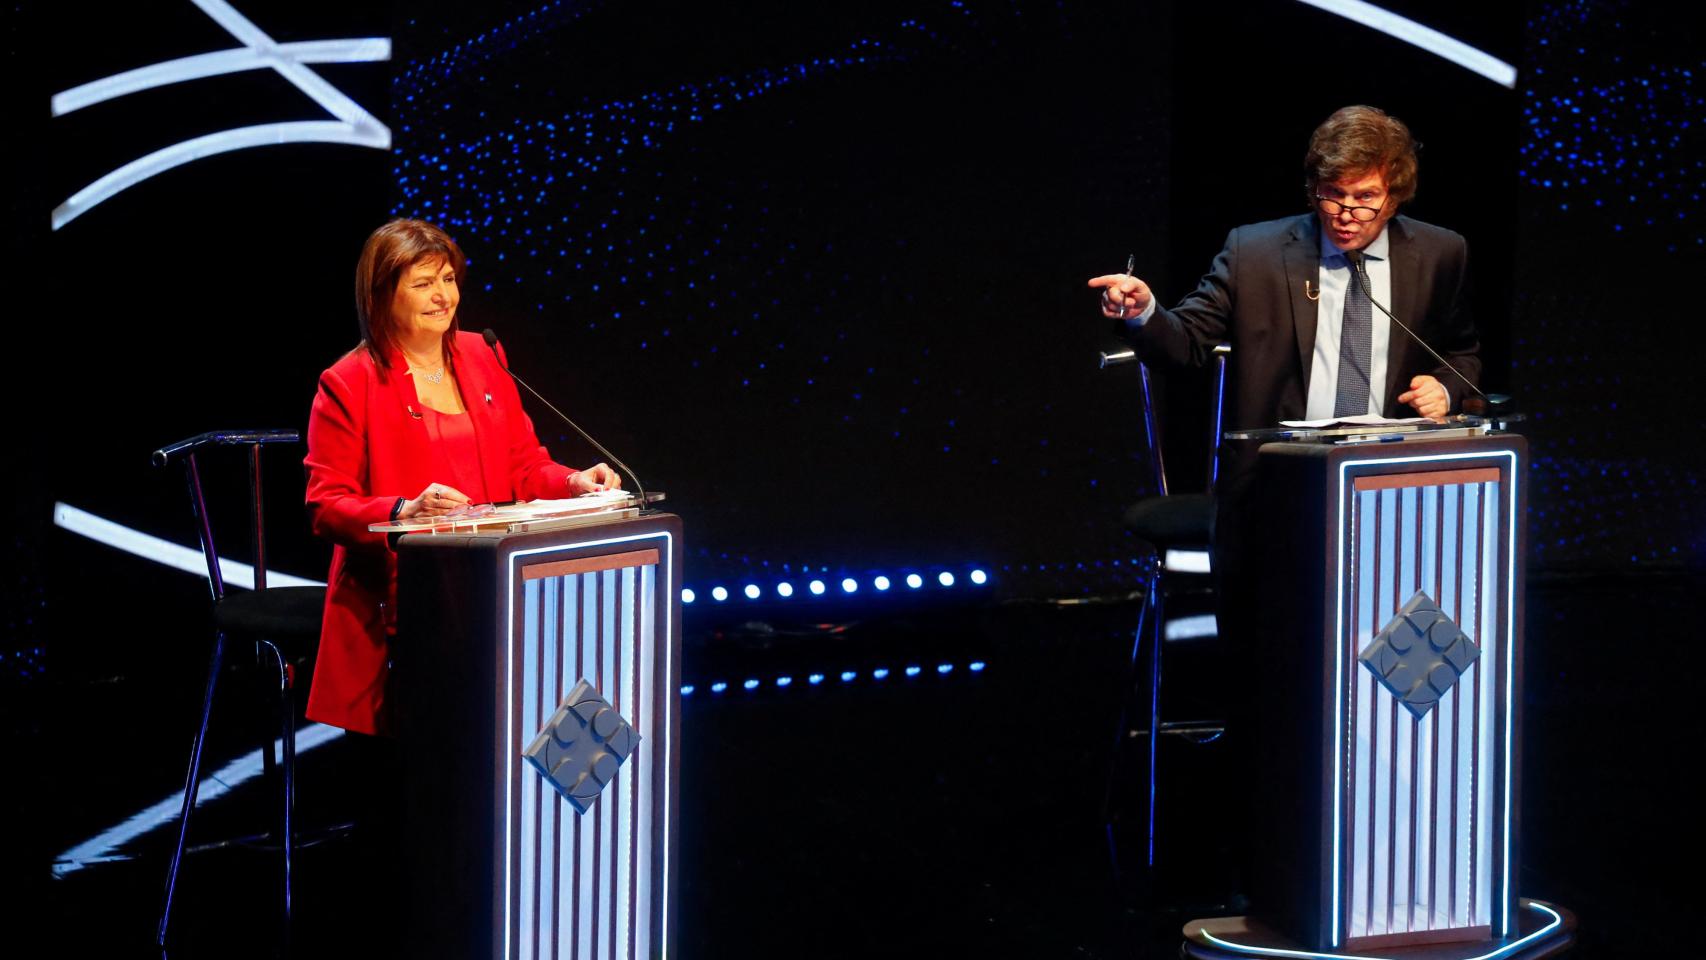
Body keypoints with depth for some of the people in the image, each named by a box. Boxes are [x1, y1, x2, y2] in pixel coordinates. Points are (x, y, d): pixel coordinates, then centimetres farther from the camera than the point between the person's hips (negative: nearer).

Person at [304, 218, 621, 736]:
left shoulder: (484, 359, 14)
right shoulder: (347, 386, -2)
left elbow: (525, 465, 18)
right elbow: (325, 507, -6)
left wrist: (573, 482, -4)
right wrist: (404, 512, -23)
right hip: (393, 610, -4)